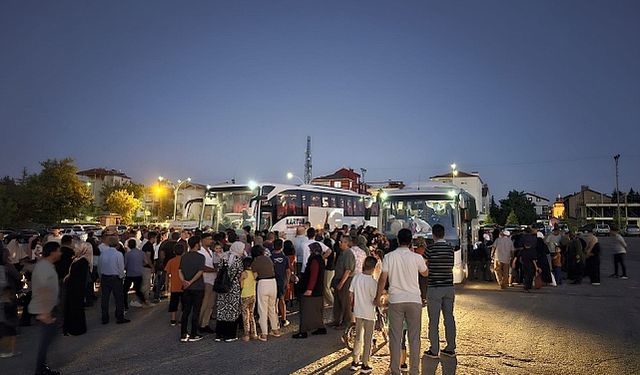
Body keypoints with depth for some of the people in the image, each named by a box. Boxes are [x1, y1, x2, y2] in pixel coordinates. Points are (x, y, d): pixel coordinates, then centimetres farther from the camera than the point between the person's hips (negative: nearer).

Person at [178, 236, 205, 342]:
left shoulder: (184, 257, 6)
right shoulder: (200, 257, -11)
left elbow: (180, 271, -2)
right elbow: (200, 272, -19)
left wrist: (184, 281, -13)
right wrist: (191, 282, -16)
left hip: (186, 288, 5)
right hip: (198, 288, -5)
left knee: (186, 311, 11)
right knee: (196, 311, 4)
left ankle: (183, 335, 14)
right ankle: (193, 335, 10)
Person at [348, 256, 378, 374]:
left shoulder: (356, 278, -4)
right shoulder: (373, 282, -19)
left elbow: (351, 294, 2)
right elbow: (375, 300, -18)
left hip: (358, 312, 5)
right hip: (369, 314, -5)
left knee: (358, 337, 18)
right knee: (367, 339, 8)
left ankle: (355, 362, 26)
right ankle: (365, 365, 16)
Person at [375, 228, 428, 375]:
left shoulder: (389, 257, -4)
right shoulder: (417, 257, -4)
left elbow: (383, 278, -5)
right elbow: (425, 273, 14)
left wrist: (378, 297, 5)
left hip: (395, 301, 0)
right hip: (414, 300, 0)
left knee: (395, 336, 7)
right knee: (414, 337, 10)